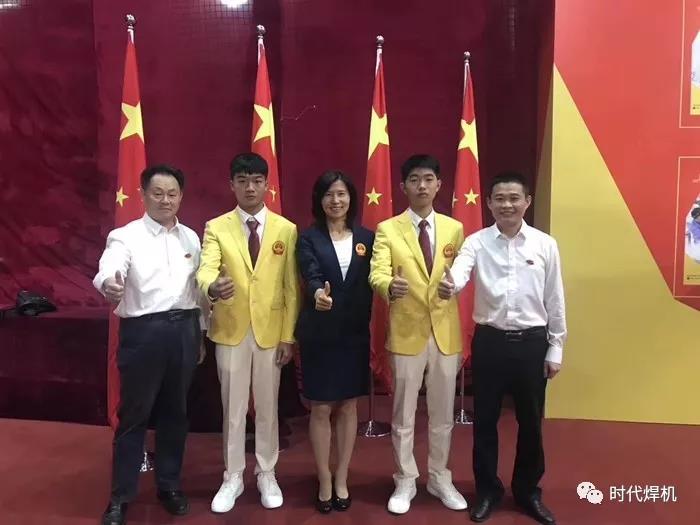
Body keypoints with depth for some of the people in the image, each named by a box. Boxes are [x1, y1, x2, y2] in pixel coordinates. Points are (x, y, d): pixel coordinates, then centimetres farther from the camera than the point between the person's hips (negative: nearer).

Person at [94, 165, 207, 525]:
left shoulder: (191, 238, 8)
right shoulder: (125, 236, -5)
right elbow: (108, 271, -25)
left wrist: (200, 334, 14)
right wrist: (108, 285, -49)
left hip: (183, 329, 4)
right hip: (142, 332, -4)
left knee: (174, 412, 14)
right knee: (133, 415, 5)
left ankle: (169, 485, 31)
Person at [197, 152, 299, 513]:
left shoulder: (286, 229, 1)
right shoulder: (216, 228, -1)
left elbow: (291, 287, 0)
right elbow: (206, 270, -17)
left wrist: (288, 336, -3)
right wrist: (212, 287, -41)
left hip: (270, 332, 0)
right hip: (230, 331, 0)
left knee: (267, 407, 12)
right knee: (233, 407, 11)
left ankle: (266, 475, 30)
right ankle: (233, 477, 29)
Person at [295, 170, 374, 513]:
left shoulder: (366, 237, 5)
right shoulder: (308, 238, -2)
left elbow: (369, 283, 5)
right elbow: (310, 276, -18)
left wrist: (366, 324, 0)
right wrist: (318, 293, -40)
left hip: (355, 334, 2)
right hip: (319, 333, -2)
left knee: (349, 407, 11)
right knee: (321, 408, 6)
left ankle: (341, 479, 27)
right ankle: (324, 482, 23)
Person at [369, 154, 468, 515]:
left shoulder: (454, 228, 6)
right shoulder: (387, 229, -3)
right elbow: (377, 274, -15)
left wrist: (462, 337, 8)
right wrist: (389, 286, -40)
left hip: (446, 333, 3)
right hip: (407, 334, -2)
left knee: (443, 414, 15)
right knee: (403, 415, 10)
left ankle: (439, 478, 34)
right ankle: (405, 482, 29)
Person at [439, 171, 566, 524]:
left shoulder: (545, 245, -1)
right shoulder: (476, 242, -4)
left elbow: (554, 301, 3)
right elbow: (460, 270, -24)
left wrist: (555, 350, 4)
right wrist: (448, 285, -48)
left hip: (532, 342, 1)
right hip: (489, 341, -1)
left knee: (531, 422, 14)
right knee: (485, 420, 11)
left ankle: (528, 492, 36)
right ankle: (487, 490, 32)